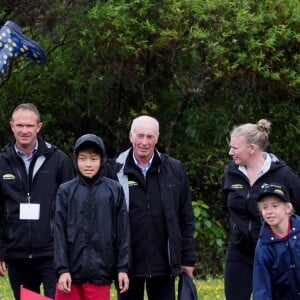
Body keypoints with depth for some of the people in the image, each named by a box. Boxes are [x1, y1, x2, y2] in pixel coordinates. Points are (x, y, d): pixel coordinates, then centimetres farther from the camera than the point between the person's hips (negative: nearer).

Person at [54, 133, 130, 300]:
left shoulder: (114, 190, 3)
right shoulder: (66, 191, 2)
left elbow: (123, 230, 4)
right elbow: (59, 232, 0)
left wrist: (123, 267, 0)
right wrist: (62, 269, -7)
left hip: (100, 271, 0)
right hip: (71, 270, 0)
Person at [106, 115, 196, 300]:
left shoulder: (174, 170, 2)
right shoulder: (116, 171, -3)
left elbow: (186, 219, 6)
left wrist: (188, 259, 5)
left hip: (163, 263, 1)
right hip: (128, 263, -1)